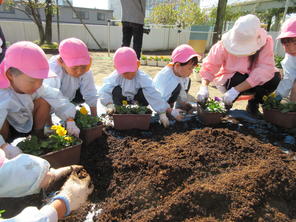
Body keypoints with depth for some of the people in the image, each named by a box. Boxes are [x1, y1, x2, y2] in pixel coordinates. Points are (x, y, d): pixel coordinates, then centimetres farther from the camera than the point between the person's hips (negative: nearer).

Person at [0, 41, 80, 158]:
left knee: (44, 100, -20)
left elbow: (56, 98, -22)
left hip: (29, 124, 4)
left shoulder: (34, 86, -23)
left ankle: (38, 135, -1)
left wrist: (70, 120, -31)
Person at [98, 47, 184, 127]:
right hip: (123, 99, 1)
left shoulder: (143, 77, -33)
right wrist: (110, 105, -48)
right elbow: (104, 91, -31)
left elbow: (153, 95, -41)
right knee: (116, 90, -29)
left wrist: (162, 113, -46)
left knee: (143, 92, -32)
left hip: (137, 99, -1)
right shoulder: (115, 77, -27)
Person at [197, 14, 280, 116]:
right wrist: (204, 87, -40)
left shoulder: (266, 42, -22)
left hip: (253, 81, 2)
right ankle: (227, 105, -5)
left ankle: (253, 104, 2)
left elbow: (265, 69, -32)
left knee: (275, 78, -25)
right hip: (228, 80, -2)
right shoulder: (224, 45, -22)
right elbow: (209, 66, -21)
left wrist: (237, 90, -43)